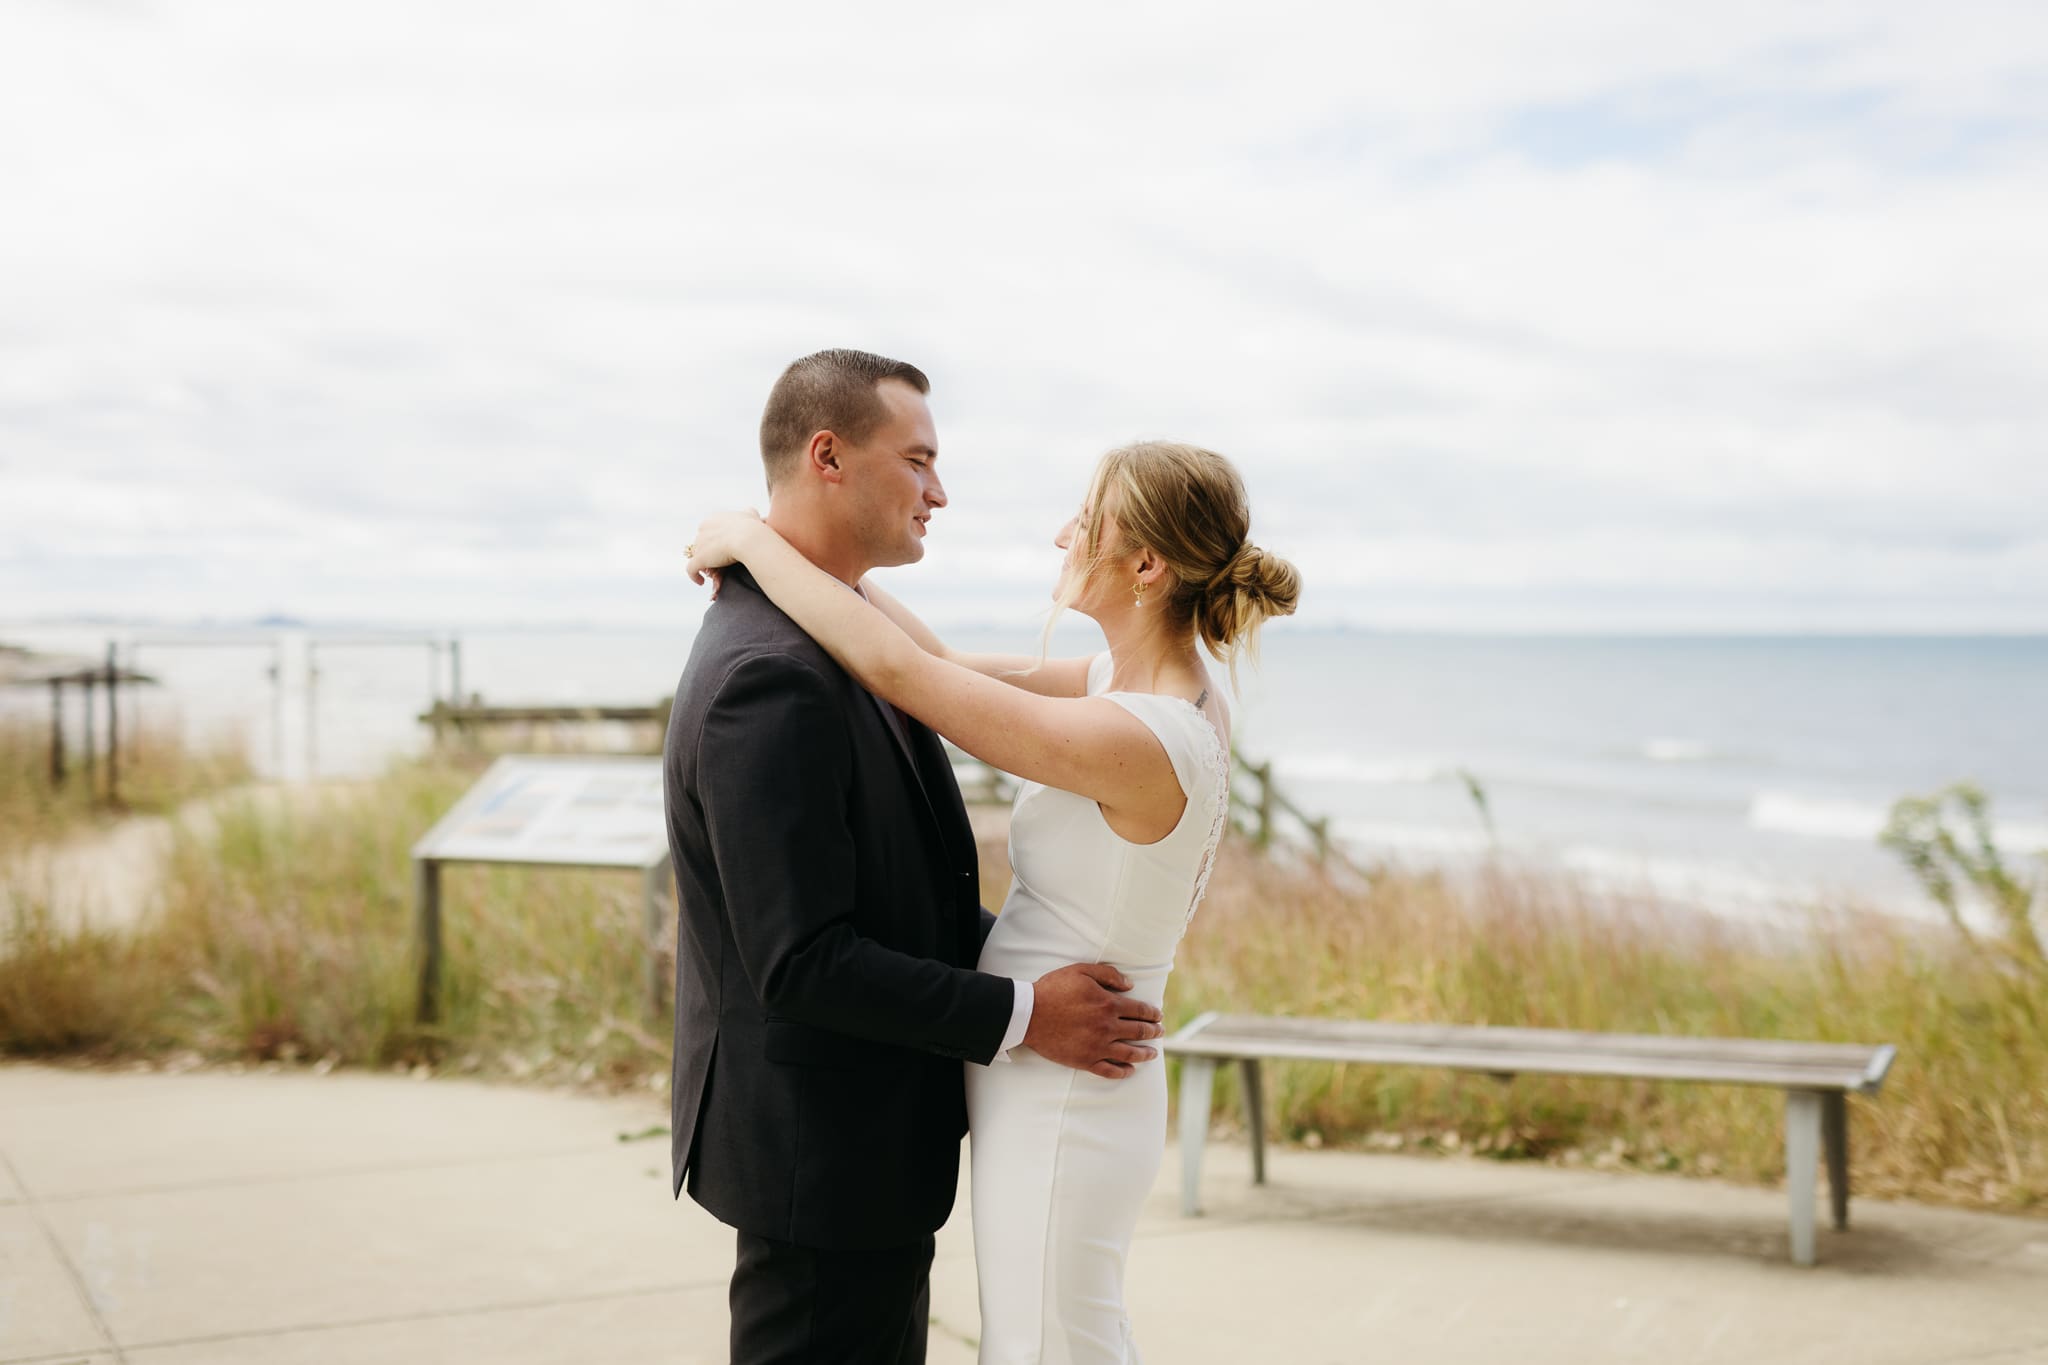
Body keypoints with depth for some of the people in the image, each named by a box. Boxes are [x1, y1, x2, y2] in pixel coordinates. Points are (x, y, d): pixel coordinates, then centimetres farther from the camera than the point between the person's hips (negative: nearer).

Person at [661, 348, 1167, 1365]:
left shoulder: (823, 643, 10)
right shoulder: (772, 679, -24)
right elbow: (803, 963, -27)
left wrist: (1035, 959, 7)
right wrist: (1020, 1014, -19)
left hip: (861, 1142, 10)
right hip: (823, 1159, -10)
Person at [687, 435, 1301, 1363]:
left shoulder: (1137, 740, -28)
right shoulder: (1148, 684, -1)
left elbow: (897, 668, -26)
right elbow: (949, 669, 7)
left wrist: (752, 540, -13)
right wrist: (799, 556, 3)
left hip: (1058, 1106, -9)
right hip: (1057, 1088, 9)